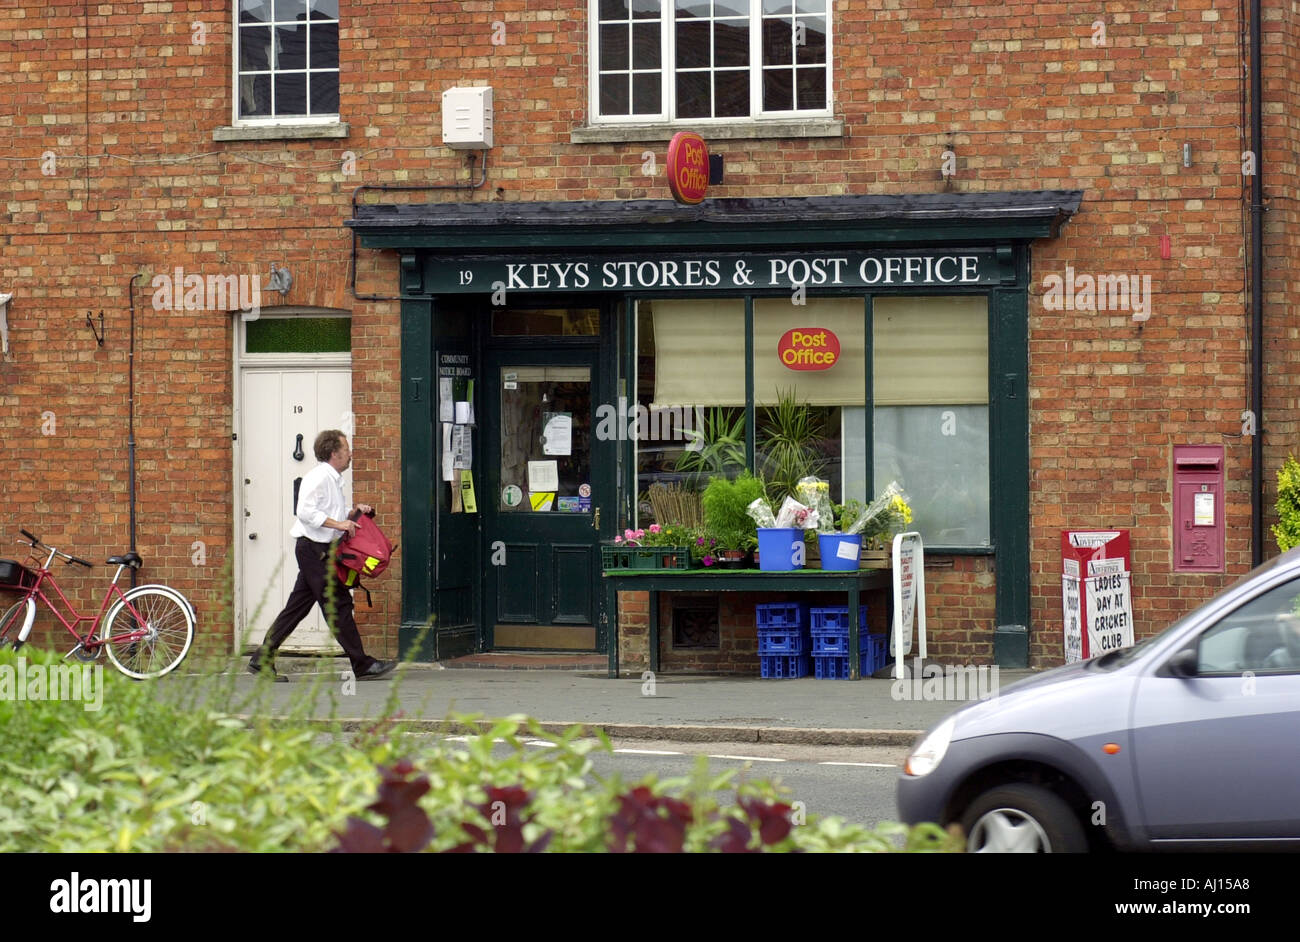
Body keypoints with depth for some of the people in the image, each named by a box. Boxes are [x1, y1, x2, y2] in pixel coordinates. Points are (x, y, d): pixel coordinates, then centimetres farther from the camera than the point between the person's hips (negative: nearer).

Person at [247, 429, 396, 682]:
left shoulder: (332, 479, 19)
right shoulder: (319, 477, -13)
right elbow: (306, 512, -22)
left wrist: (353, 512, 11)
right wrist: (338, 524, -22)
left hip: (322, 550, 10)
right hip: (314, 549, -10)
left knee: (297, 608, 9)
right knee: (339, 604, -7)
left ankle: (262, 660, 10)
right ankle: (362, 665, -5)